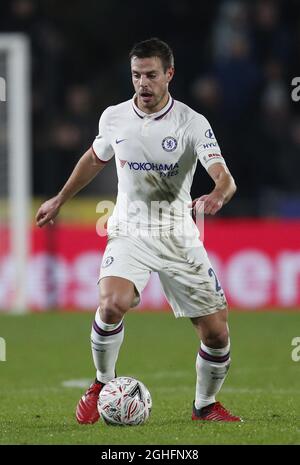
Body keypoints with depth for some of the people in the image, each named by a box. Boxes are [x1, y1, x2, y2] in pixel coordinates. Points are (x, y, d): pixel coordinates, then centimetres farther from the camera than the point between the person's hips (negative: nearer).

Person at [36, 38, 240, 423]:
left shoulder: (193, 124, -11)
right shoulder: (114, 118, -1)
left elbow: (225, 179, -21)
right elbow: (95, 159, 20)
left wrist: (216, 197, -44)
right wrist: (59, 200, 29)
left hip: (180, 237, 0)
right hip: (130, 232, 0)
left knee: (216, 332, -3)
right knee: (111, 304, -29)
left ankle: (205, 406, 24)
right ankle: (103, 384, -3)